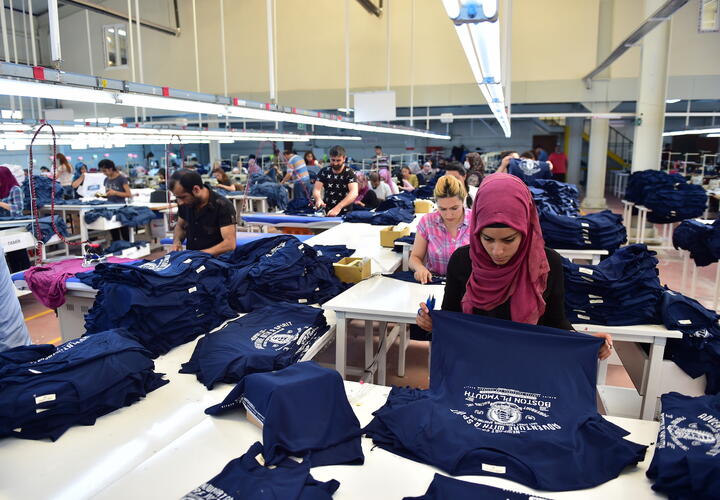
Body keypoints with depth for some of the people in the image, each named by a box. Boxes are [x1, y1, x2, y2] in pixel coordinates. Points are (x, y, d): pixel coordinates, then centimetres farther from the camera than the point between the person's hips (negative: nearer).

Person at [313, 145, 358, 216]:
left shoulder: (349, 173, -6)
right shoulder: (324, 172, 4)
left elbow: (354, 193, -21)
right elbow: (316, 190, -4)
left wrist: (338, 208, -36)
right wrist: (318, 199, -29)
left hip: (345, 213, -3)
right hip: (326, 212, 3)